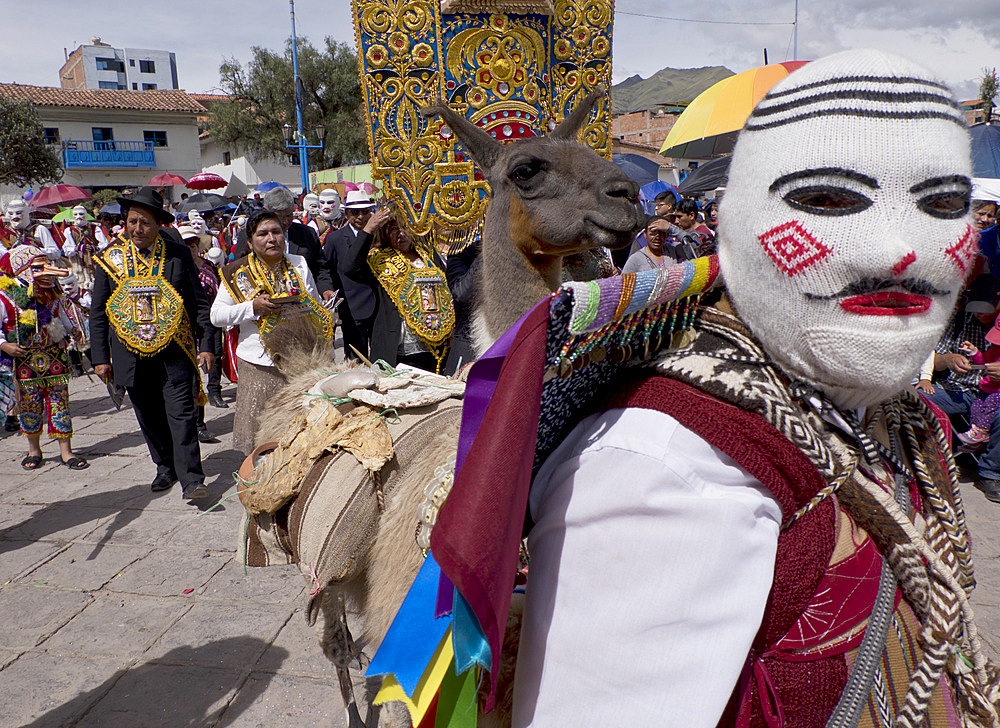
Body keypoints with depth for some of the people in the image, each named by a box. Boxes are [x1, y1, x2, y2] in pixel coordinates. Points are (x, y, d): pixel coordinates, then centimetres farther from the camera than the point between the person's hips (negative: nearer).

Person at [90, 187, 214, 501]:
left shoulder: (178, 254, 1)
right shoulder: (110, 257, 5)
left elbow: (199, 303, 4)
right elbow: (97, 311, 8)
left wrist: (206, 345, -2)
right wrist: (100, 357, 4)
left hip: (174, 351, -2)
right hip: (131, 355, 3)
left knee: (181, 414, -8)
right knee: (149, 417, 12)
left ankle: (191, 479, -4)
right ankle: (165, 468, 30)